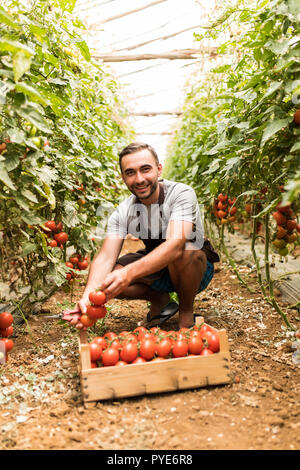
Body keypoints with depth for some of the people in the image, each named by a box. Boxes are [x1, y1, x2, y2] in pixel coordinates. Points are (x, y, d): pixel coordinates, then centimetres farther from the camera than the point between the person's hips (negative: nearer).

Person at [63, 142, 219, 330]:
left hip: (196, 268, -3)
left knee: (186, 250, -39)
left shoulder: (182, 194, -25)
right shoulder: (123, 212, -12)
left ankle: (186, 313, -11)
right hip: (154, 267, 4)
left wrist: (129, 272, -55)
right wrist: (88, 297, -42)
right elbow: (105, 257, -22)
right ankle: (160, 300, 6)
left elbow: (175, 245, -41)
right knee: (106, 278, -19)